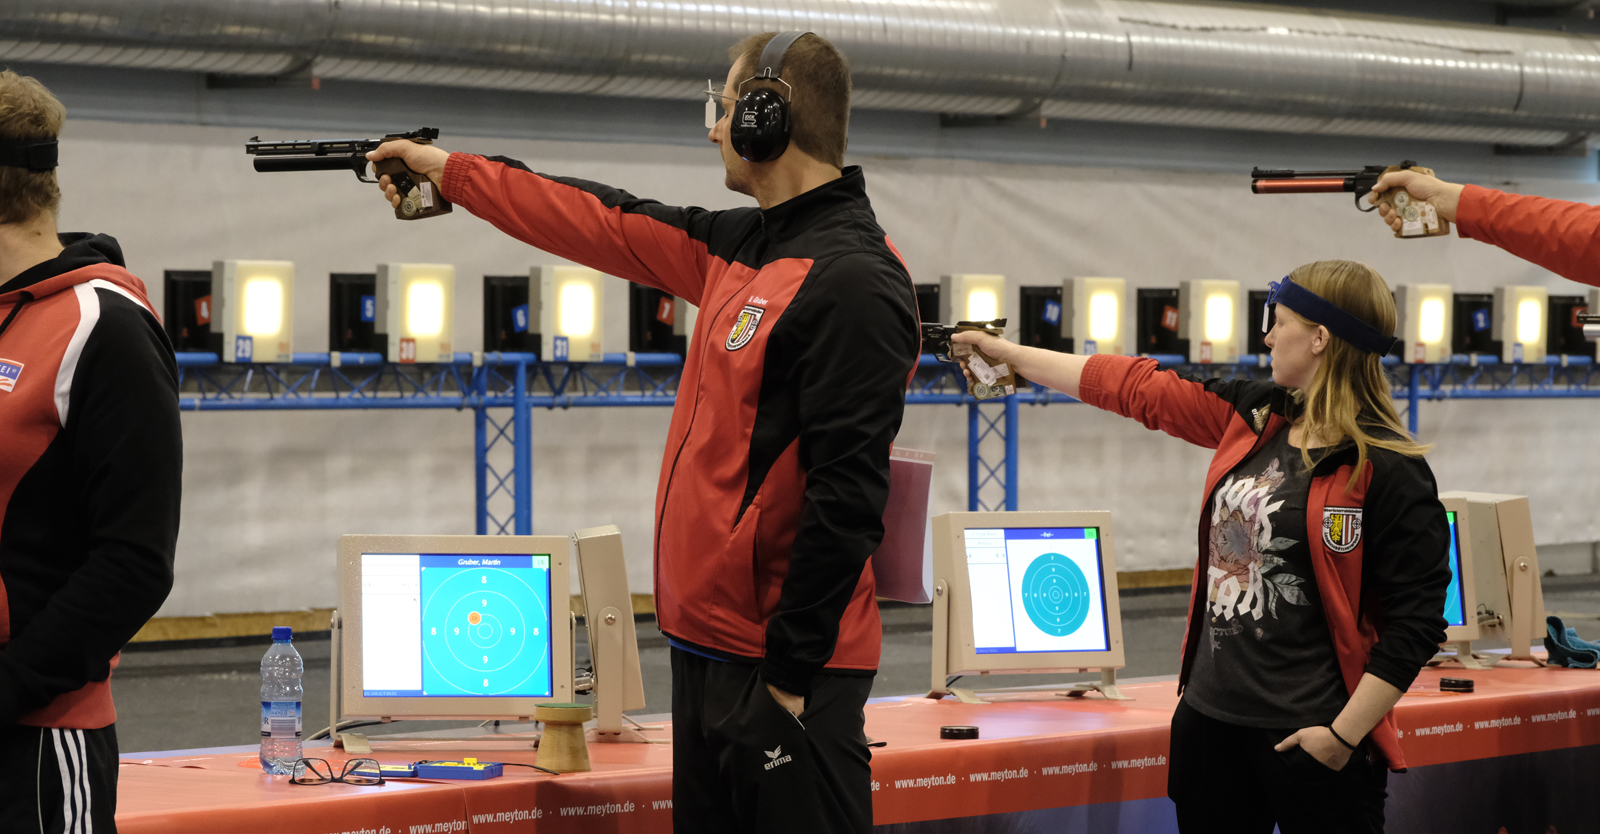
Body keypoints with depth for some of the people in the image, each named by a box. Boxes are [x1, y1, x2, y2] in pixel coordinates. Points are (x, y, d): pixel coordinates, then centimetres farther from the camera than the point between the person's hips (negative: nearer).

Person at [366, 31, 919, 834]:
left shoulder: (851, 282, -17)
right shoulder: (744, 248, 11)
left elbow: (847, 498, -21)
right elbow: (606, 225, 24)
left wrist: (790, 673, -20)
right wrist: (448, 170, 30)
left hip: (785, 672, -9)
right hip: (709, 645, 9)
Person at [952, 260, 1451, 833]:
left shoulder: (1389, 472, -13)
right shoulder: (1256, 416, 8)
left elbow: (1417, 622, -15)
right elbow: (1139, 387, 17)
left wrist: (1345, 734, -17)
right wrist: (1010, 354, 23)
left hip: (1308, 736, -7)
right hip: (1210, 715, 7)